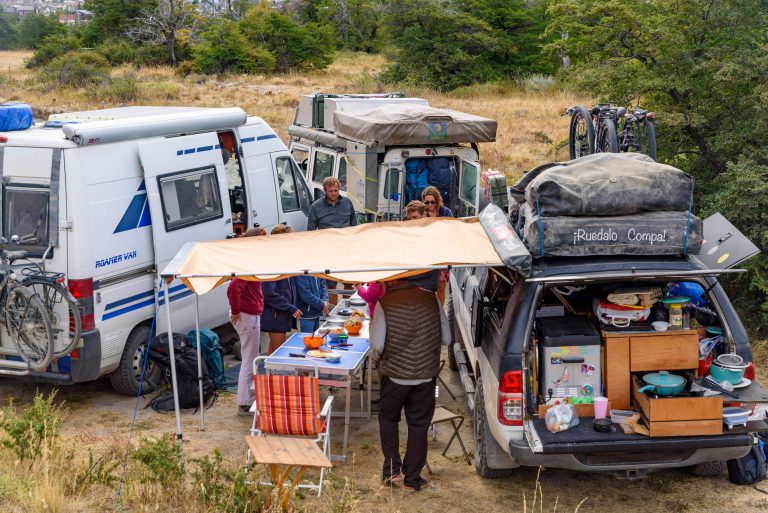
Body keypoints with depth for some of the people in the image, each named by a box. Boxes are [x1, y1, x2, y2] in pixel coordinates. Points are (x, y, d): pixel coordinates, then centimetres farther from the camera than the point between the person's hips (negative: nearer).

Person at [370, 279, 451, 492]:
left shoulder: (384, 303, -10)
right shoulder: (431, 299, -2)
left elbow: (377, 344, -11)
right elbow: (446, 338, 4)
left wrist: (380, 357, 10)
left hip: (395, 373, -2)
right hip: (426, 374, 2)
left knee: (388, 418, 22)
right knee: (418, 426, 13)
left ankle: (392, 466, 16)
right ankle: (412, 478, 17)